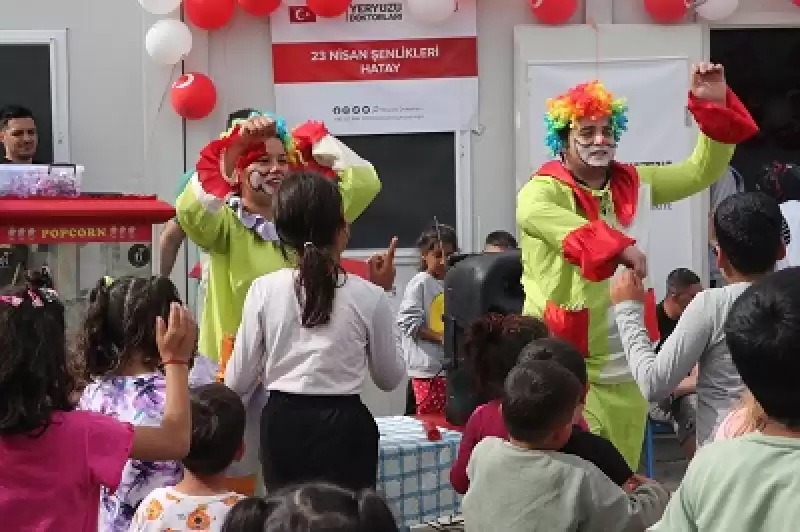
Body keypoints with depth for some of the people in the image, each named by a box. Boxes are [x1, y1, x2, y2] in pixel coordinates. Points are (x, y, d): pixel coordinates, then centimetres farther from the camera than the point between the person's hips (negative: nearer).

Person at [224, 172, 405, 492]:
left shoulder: (264, 290, -4)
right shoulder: (368, 296, -7)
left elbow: (238, 383, 0)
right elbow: (390, 379, 7)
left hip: (283, 425, 2)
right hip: (345, 427, -2)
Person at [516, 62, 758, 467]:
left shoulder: (634, 184, 8)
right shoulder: (543, 191, -11)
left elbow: (700, 172, 11)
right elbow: (556, 222, -34)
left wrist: (714, 106, -3)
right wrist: (618, 246, -48)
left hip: (626, 364, 6)